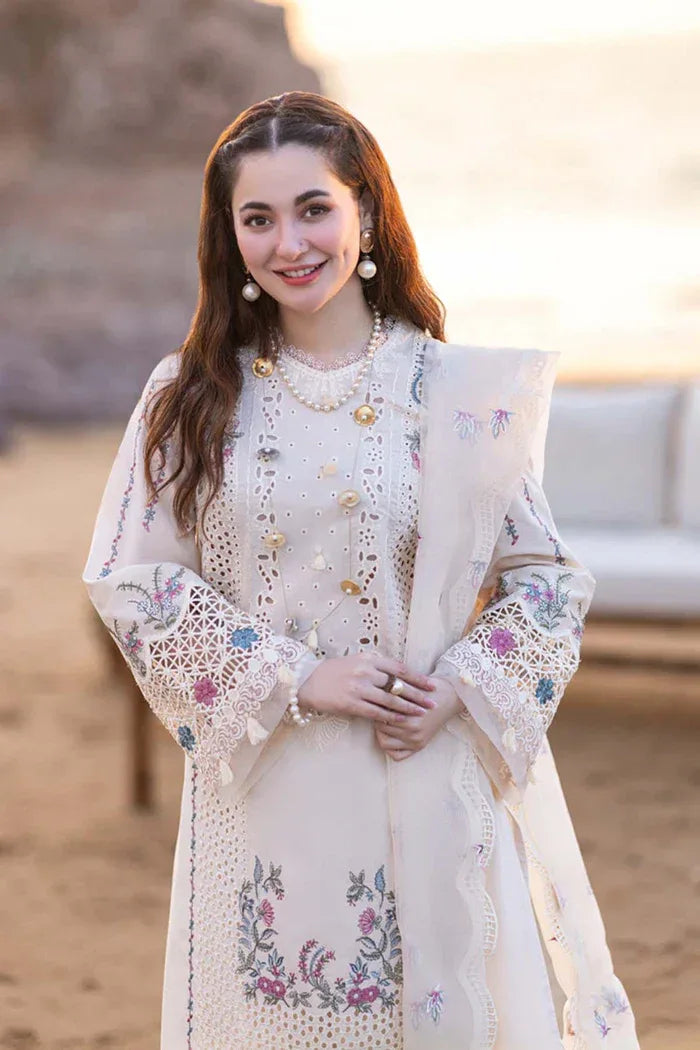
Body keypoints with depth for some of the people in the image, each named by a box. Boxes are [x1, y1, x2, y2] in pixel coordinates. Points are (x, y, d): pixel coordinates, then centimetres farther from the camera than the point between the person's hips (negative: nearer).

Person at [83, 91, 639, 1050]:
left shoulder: (455, 390, -1)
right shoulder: (193, 397, 1)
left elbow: (547, 575, 3)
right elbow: (129, 578, -3)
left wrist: (457, 693, -12)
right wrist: (293, 679, -11)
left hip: (433, 777, 0)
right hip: (262, 783, 1)